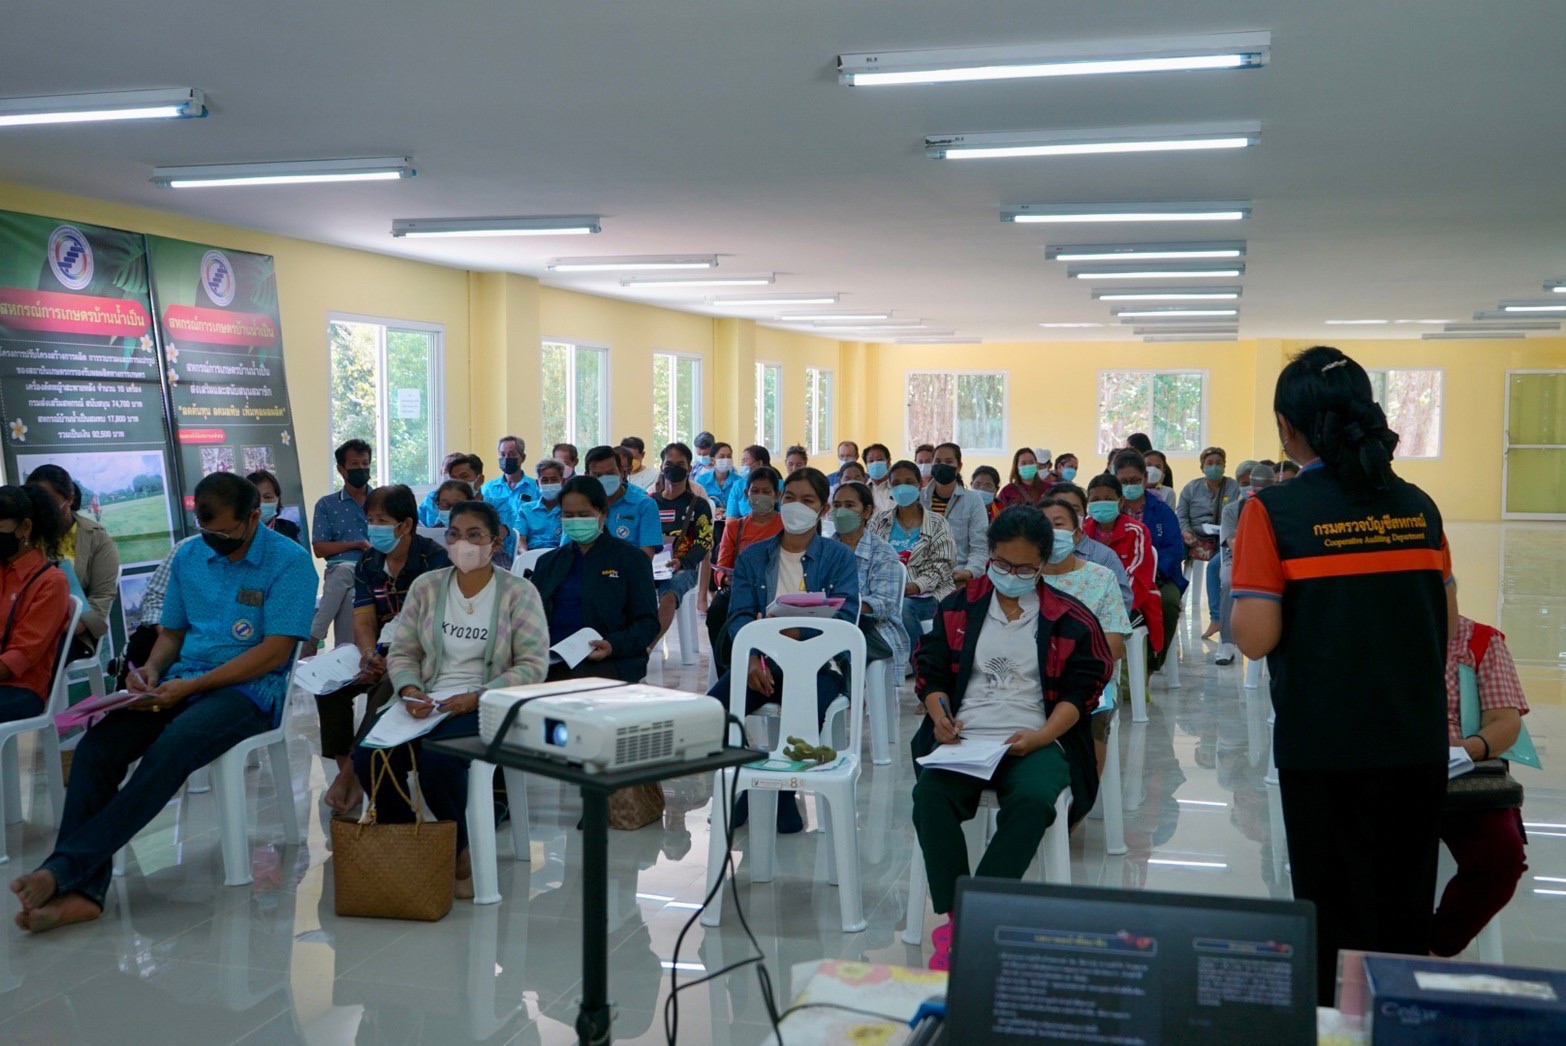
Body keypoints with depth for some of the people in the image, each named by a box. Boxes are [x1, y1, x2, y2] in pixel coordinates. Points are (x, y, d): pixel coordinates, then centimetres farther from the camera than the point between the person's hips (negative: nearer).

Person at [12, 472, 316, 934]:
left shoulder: (290, 562, -6)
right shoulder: (188, 557, 14)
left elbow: (276, 652, -12)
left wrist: (190, 686, -16)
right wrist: (151, 668, -3)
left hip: (249, 690, -6)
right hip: (178, 685, 6)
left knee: (170, 751, -34)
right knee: (96, 746, -21)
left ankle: (63, 869, -32)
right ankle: (81, 890, -27)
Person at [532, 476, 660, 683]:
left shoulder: (631, 558, 10)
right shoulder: (548, 563, 25)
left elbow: (647, 622, 4)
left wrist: (614, 646, -16)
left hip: (607, 660, -3)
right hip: (551, 660, 3)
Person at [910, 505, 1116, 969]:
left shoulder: (1069, 618, 8)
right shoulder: (958, 607, 14)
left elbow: (1080, 691, 5)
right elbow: (930, 673, 15)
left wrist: (1039, 737, -12)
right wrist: (939, 715, -7)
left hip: (1035, 742, -1)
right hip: (963, 739, 2)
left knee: (1033, 799, -36)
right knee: (930, 793, -31)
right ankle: (954, 918, -26)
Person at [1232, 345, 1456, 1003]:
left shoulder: (1275, 511, -11)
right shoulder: (1417, 506, 2)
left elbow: (1255, 639, -15)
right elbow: (1446, 623, 8)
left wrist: (1242, 581, 3)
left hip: (1324, 746, -4)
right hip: (1418, 742, 4)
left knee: (1337, 924, 9)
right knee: (1406, 920, 17)